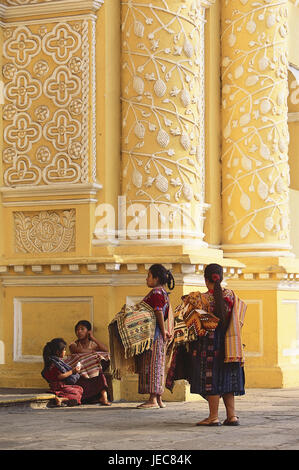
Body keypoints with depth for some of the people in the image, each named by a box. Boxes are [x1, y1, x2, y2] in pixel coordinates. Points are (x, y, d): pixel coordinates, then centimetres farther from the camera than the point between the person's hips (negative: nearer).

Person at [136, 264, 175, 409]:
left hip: (153, 333, -10)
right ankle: (158, 399, 13)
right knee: (157, 365, 11)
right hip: (159, 335, 10)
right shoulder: (163, 293, 18)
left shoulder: (156, 292, -13)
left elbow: (159, 313, -19)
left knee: (152, 365, -9)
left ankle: (153, 400, -9)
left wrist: (163, 332, -17)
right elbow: (166, 315, 19)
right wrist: (165, 331, 15)